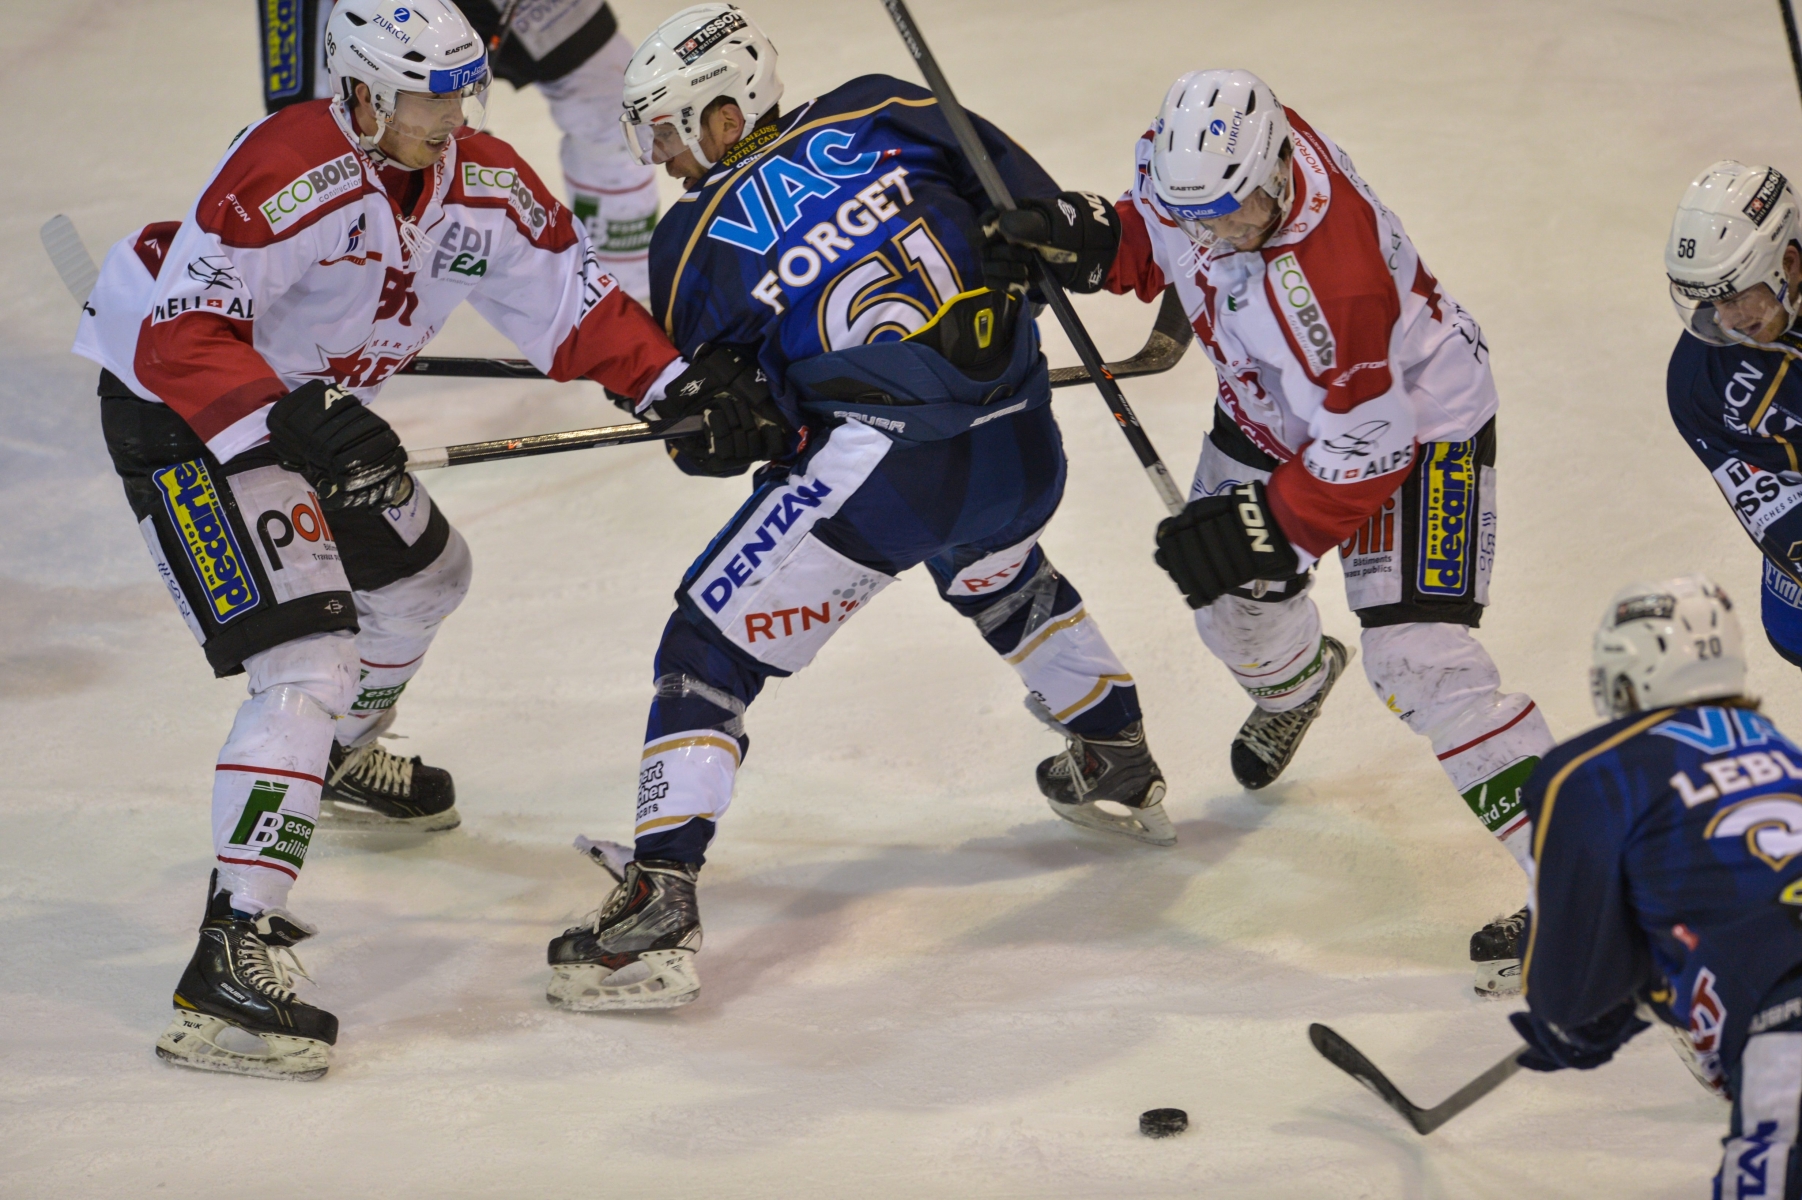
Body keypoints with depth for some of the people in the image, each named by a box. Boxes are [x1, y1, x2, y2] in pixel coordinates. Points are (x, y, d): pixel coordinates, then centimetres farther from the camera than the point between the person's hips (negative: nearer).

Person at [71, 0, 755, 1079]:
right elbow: (181, 334, -35)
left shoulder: (486, 184, -6)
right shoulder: (286, 175, -31)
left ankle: (342, 758, 59)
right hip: (183, 414, -9)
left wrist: (673, 382, -8)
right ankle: (233, 954, -27)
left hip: (313, 411, 9)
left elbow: (569, 300, 5)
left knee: (422, 577, 28)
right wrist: (290, 420, -47)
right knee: (310, 665, -21)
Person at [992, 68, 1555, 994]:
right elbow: (1156, 233, 4)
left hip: (1417, 419, -8)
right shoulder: (1195, 157, -21)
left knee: (1415, 658, -19)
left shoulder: (1324, 284, -42)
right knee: (1226, 588, 20)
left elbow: (1367, 451, -32)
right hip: (1277, 410, 8)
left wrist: (1268, 528, -27)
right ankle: (1295, 681, 58)